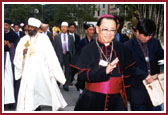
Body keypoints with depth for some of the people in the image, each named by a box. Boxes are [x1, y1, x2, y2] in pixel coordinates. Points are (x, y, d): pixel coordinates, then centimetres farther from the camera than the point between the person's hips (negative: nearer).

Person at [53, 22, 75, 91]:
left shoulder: (70, 37, 8)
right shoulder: (57, 37, 6)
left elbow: (73, 48, 7)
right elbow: (54, 47, 4)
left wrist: (73, 56, 0)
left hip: (68, 55, 1)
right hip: (59, 55, -1)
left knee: (68, 71, 3)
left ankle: (66, 85, 13)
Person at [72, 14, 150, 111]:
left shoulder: (121, 48, 4)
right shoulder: (88, 50, -3)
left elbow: (131, 69, 6)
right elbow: (81, 75, -12)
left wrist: (145, 76, -9)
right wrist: (104, 71, -24)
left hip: (116, 99, 2)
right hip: (93, 99, -1)